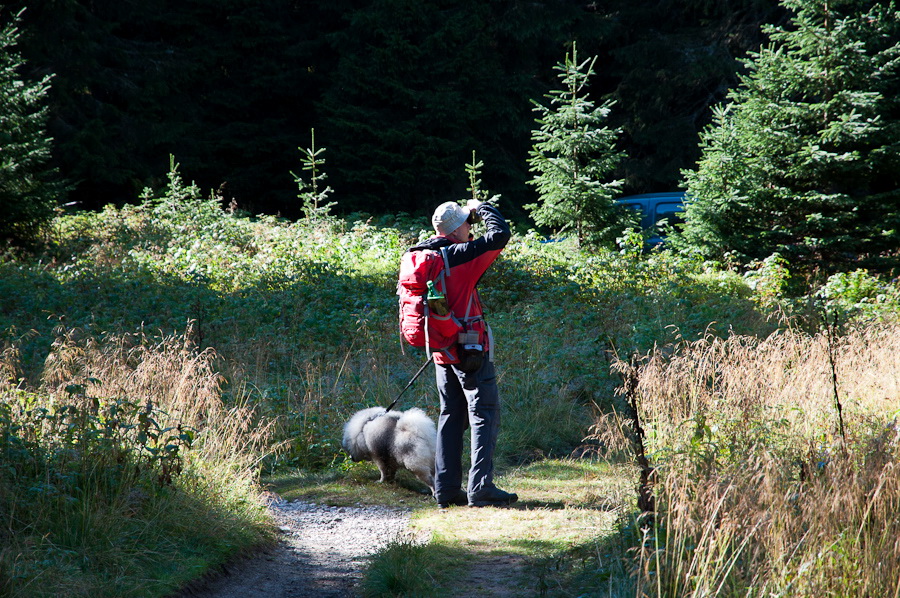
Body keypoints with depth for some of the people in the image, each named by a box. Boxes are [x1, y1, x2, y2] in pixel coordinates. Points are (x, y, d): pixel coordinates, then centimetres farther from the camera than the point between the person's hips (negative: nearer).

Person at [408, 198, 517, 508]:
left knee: (451, 415, 14)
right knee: (485, 413, -3)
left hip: (441, 350, 8)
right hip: (470, 349, -8)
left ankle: (446, 489, 12)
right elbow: (500, 234, -17)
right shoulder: (459, 255, -17)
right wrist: (481, 208, -2)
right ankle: (480, 488, -10)